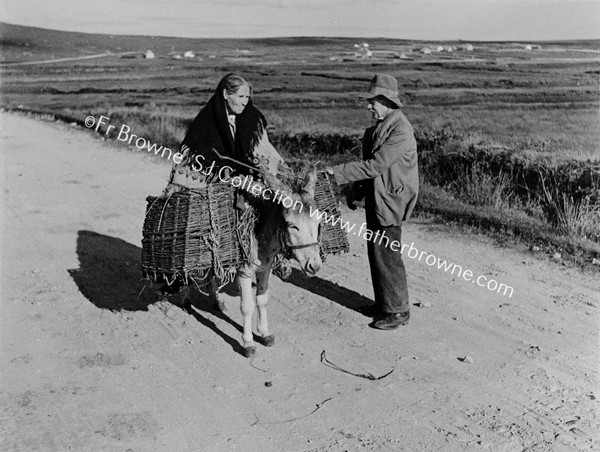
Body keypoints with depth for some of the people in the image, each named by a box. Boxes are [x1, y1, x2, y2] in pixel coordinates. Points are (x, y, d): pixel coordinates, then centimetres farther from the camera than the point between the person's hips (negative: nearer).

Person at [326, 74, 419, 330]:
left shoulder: (400, 131, -20)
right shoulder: (378, 127, 10)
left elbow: (375, 165, -26)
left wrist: (337, 173, -24)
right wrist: (355, 190, 15)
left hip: (390, 202, -9)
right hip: (374, 199, 9)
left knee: (387, 256, -1)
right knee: (376, 253, 17)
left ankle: (398, 311, 14)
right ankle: (383, 303, 32)